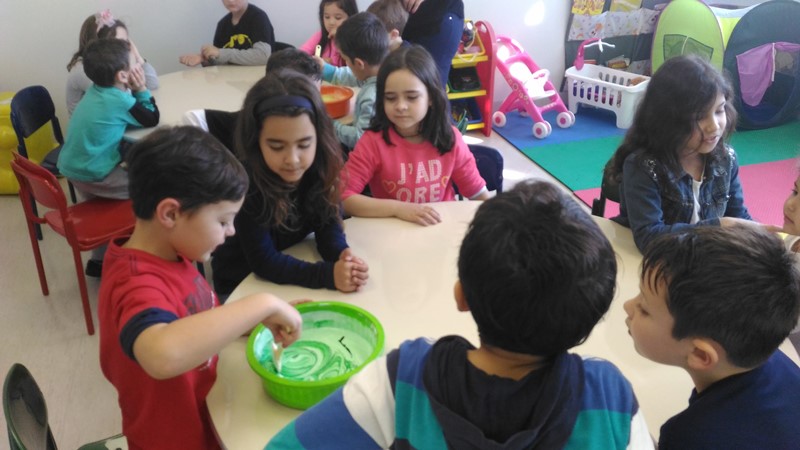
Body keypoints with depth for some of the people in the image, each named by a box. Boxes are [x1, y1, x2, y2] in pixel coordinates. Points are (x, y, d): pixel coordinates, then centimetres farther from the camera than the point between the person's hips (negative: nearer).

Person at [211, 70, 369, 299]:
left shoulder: (321, 167, -15)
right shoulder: (245, 182, -26)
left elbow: (328, 224, -10)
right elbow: (262, 260, -25)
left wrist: (343, 257, -31)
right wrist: (328, 274, -35)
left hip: (292, 269, 5)